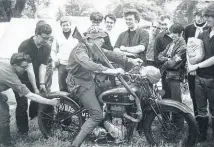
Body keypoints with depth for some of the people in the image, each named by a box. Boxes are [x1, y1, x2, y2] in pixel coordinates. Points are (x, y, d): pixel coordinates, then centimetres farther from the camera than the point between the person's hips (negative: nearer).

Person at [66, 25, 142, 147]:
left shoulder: (96, 49, 4)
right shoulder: (80, 50, -23)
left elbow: (110, 55, -2)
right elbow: (88, 64, -41)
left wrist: (130, 61, -13)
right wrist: (109, 70, -49)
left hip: (90, 81, 9)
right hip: (80, 84, -9)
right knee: (97, 115, -14)